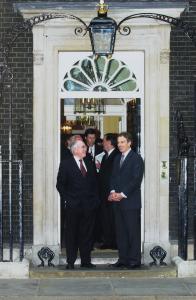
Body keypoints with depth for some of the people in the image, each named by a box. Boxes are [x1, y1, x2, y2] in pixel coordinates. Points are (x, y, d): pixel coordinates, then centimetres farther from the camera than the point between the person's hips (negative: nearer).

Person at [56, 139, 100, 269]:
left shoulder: (89, 163, 13)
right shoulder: (66, 164, -1)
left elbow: (95, 182, 17)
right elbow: (60, 184, -1)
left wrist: (95, 199, 7)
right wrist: (66, 199, -8)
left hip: (89, 205, 4)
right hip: (73, 206, -4)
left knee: (87, 234, 7)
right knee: (72, 234, 2)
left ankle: (86, 261, 14)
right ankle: (71, 262, 7)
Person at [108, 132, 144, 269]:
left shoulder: (136, 158, -5)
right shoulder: (117, 159, 18)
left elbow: (136, 179, -12)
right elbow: (113, 177, 17)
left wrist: (122, 194, -14)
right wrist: (113, 191, -2)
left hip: (131, 201, -7)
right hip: (118, 201, 7)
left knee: (133, 231, -3)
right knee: (121, 231, 7)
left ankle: (134, 260, 1)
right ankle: (123, 259, 12)